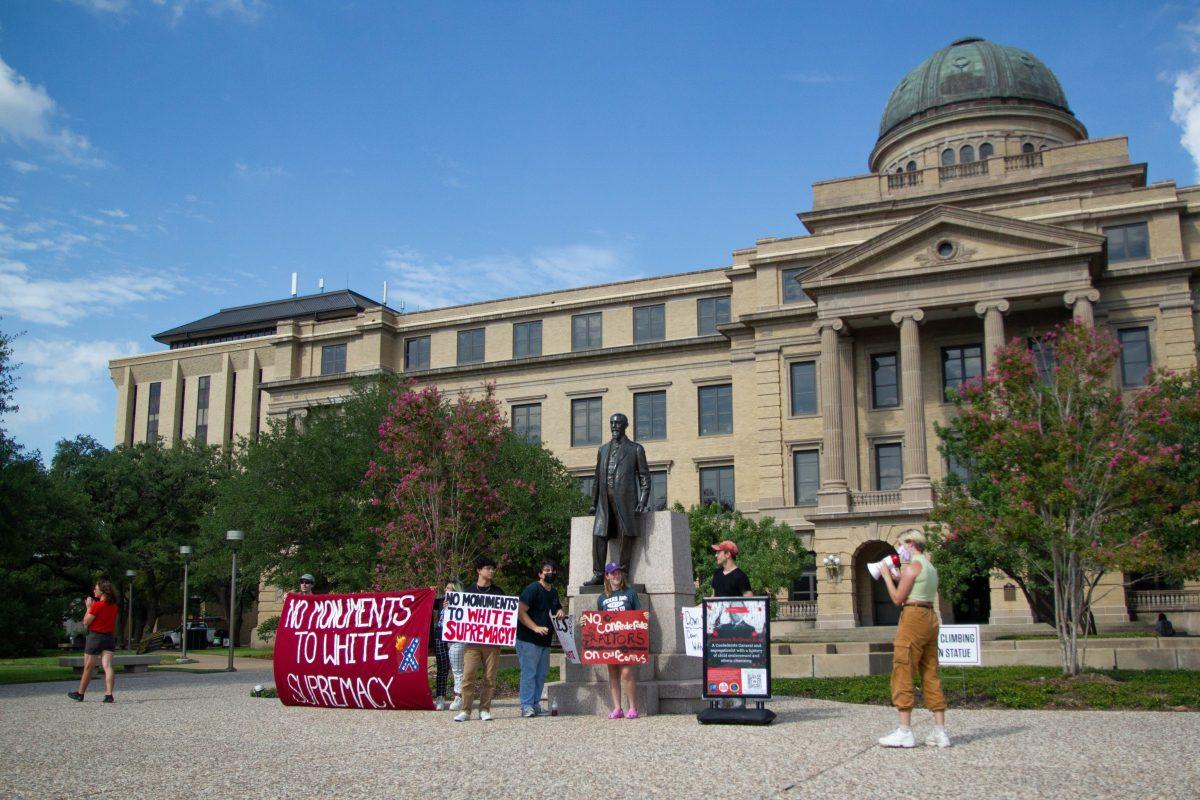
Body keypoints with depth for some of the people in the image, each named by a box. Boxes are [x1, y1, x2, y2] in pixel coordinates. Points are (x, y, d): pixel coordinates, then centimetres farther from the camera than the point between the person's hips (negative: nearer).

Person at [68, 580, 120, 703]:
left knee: (88, 668, 8)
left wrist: (89, 607, -2)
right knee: (108, 666, -3)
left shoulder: (97, 605, -15)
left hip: (95, 637, -5)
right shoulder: (113, 606, 5)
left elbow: (86, 622, -10)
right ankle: (109, 694, -13)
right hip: (109, 637, 5)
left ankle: (80, 694, 23)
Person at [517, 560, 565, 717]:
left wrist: (561, 612, 8)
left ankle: (535, 705, 19)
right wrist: (536, 627, -26)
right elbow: (520, 612, -18)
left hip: (545, 641, 9)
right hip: (528, 640, -9)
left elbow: (557, 609, 33)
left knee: (541, 674, 11)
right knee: (529, 673, -8)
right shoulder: (532, 589, -10)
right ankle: (526, 706, -5)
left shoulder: (554, 593, 16)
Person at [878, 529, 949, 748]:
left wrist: (887, 577, 5)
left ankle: (905, 732, -9)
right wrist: (898, 578, 20)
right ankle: (940, 732, 6)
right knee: (931, 674, 8)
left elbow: (898, 598, -7)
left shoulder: (912, 566, -7)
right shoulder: (930, 567, 20)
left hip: (913, 617, -9)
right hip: (931, 617, 9)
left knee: (902, 672, -7)